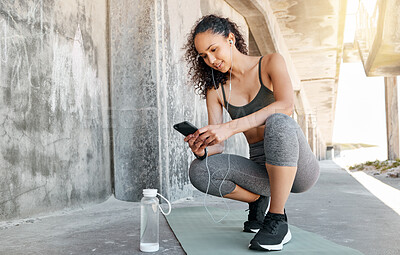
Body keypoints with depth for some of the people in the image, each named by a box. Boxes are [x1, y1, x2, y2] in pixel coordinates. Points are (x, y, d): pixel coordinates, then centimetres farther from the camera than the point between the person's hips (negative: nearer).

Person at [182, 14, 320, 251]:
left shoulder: (271, 63, -4)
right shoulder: (216, 90, 6)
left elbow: (286, 105, -25)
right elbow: (217, 146, -1)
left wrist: (231, 127, -34)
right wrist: (201, 150, -25)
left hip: (299, 168, -3)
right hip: (262, 169, 4)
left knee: (278, 122, -36)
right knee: (199, 171, -21)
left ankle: (278, 221, -21)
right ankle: (258, 198, 6)